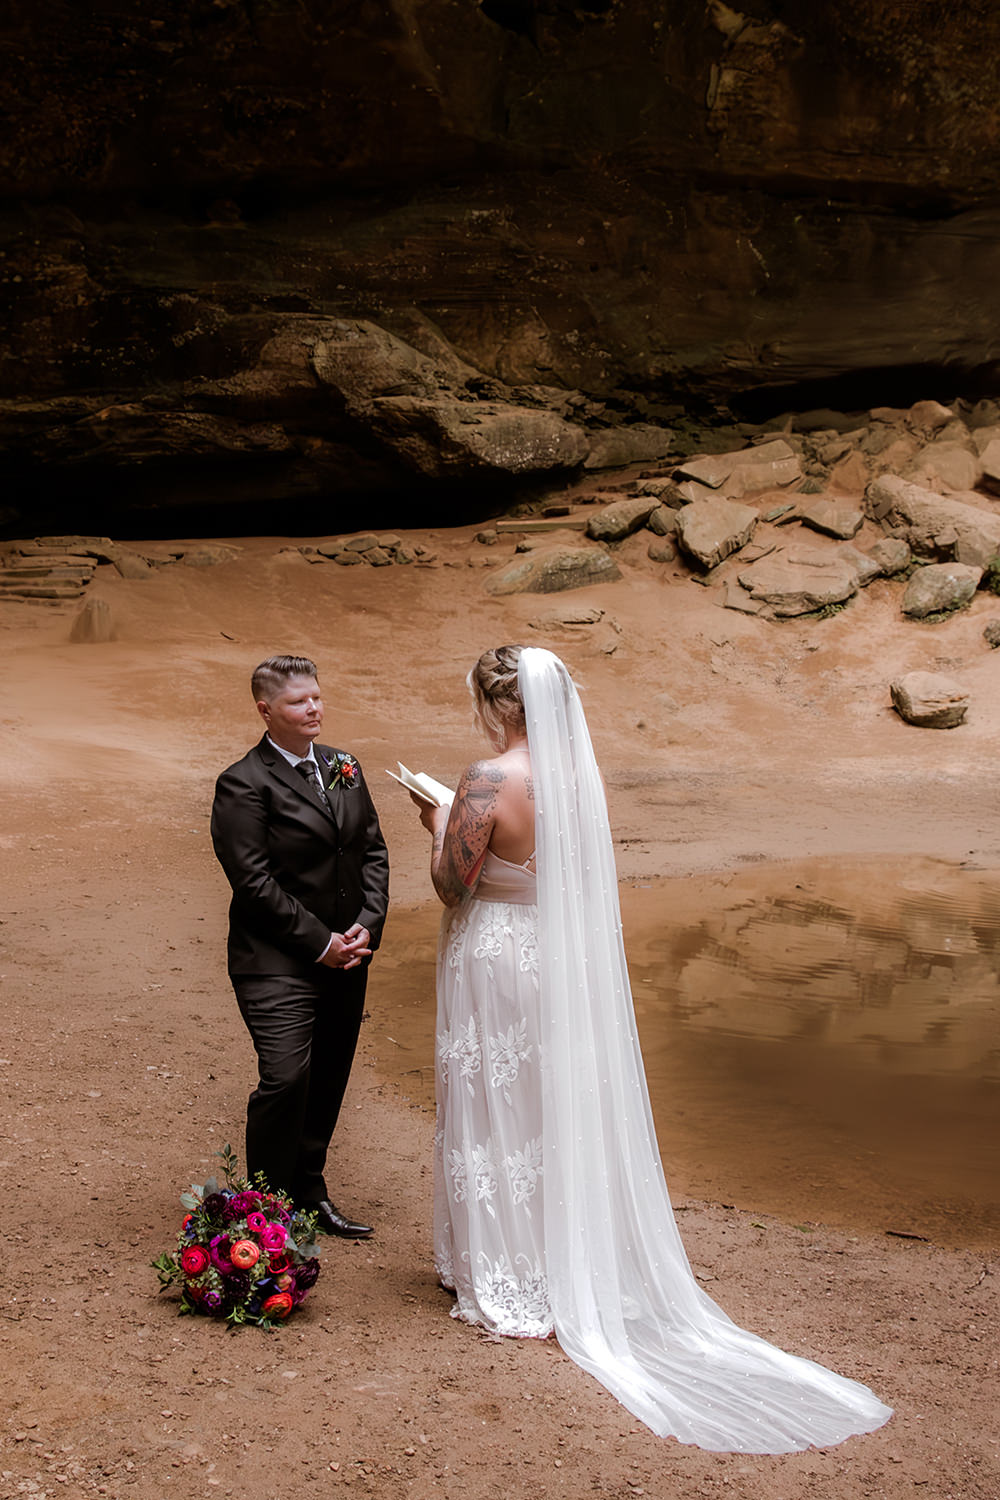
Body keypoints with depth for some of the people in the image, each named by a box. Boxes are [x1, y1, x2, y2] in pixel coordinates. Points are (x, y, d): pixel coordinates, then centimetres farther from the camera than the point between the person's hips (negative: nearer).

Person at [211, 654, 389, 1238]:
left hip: (346, 956, 7)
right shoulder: (244, 784, -11)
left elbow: (374, 851, 12)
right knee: (287, 1079, -13)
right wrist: (320, 941, -15)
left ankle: (309, 1193, 29)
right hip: (278, 962, -7)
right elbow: (254, 882, -16)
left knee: (329, 1080, 13)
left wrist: (367, 926, -3)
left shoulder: (344, 767, 11)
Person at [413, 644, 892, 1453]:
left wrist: (439, 825, 2)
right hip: (567, 958, 6)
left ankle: (511, 1289, 18)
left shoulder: (490, 780, -22)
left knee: (495, 1115, 8)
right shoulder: (583, 772, -2)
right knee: (561, 1111, 18)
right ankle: (572, 1272, 30)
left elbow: (454, 882, -16)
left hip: (496, 958, -6)